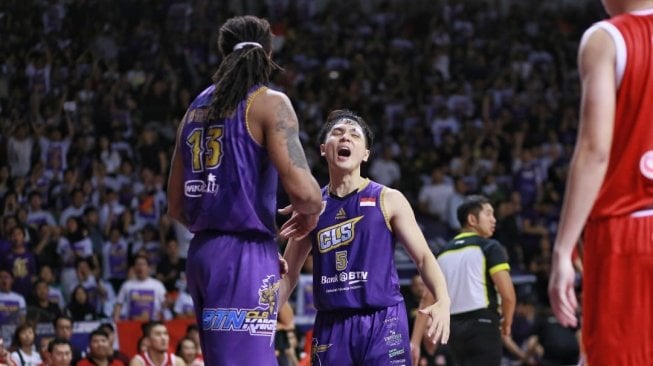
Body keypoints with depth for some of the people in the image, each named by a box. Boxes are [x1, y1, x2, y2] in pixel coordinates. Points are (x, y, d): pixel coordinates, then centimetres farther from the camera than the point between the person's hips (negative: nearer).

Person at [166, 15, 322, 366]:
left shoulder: (196, 108, 16)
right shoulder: (269, 103, -5)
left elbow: (176, 207, 19)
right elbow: (302, 190, -18)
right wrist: (310, 213, 4)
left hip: (203, 252, 8)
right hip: (245, 257, -8)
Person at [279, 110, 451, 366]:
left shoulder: (388, 200, 2)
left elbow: (423, 256, -3)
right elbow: (288, 274, 18)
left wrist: (443, 300, -21)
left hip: (383, 322, -3)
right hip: (331, 325, 3)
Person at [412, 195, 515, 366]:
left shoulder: (444, 252, 15)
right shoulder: (489, 247, -3)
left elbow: (428, 298, 10)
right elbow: (508, 295, -11)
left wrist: (415, 342, 8)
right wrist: (506, 323, 8)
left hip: (454, 328, 7)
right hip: (483, 326, -7)